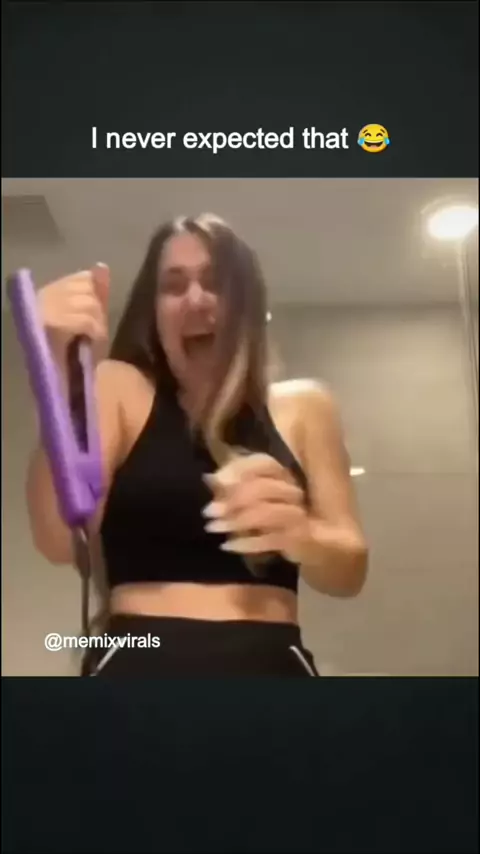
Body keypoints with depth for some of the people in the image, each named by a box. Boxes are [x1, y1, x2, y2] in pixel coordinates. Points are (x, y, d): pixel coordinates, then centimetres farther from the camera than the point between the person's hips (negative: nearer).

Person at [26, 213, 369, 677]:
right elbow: (60, 540, -10)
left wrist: (300, 534, -17)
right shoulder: (120, 390, 4)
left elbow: (349, 569, 5)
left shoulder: (302, 407, 8)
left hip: (269, 662, 2)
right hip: (136, 661, -1)